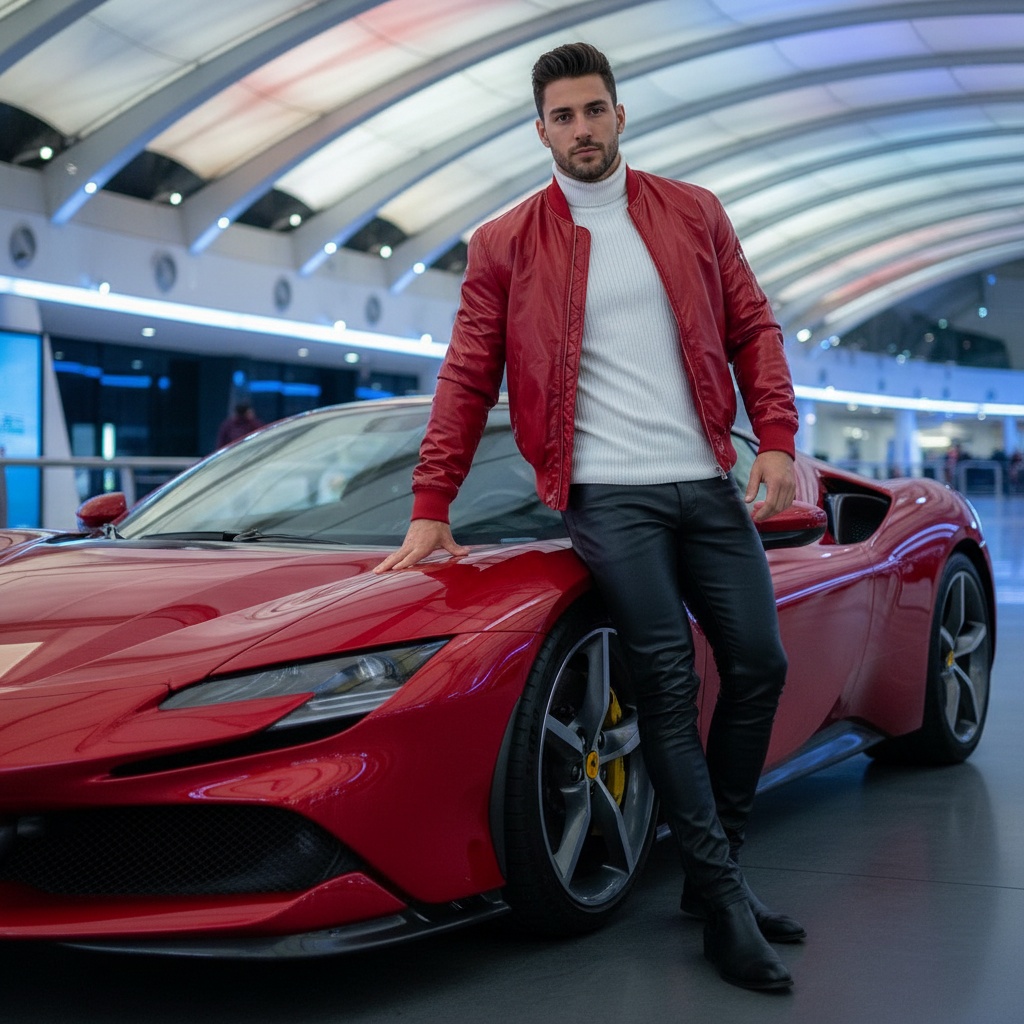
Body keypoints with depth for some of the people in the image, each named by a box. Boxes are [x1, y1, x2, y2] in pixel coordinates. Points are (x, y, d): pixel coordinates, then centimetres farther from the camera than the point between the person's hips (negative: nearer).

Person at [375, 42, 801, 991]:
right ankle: (722, 903, -2)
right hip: (607, 494, -4)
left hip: (708, 485, 4)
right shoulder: (505, 244, 4)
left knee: (759, 665, 2)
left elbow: (752, 328, 12)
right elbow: (467, 379, 3)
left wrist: (776, 438, -2)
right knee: (668, 682, -9)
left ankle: (716, 868, 19)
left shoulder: (693, 214, 12)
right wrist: (431, 505, -2)